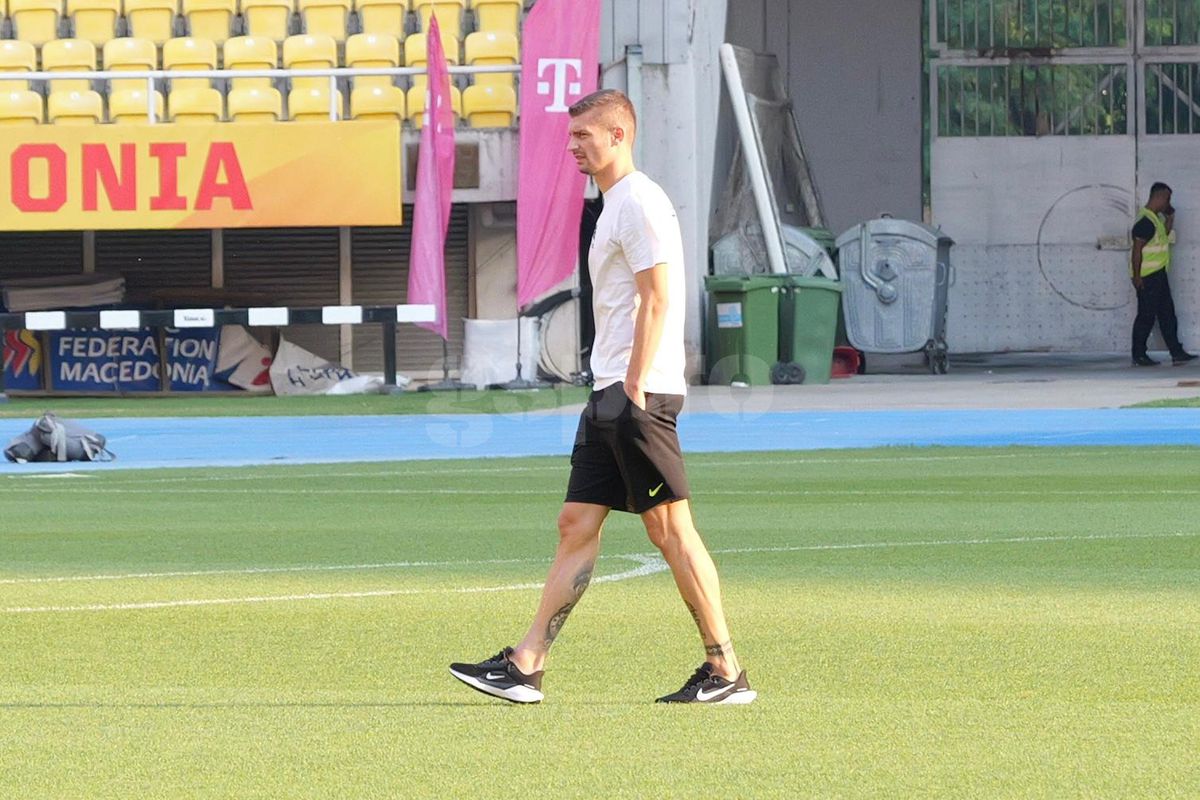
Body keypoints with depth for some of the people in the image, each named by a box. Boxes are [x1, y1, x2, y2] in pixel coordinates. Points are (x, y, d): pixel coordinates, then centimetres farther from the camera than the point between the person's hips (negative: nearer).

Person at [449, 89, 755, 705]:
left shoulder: (640, 203, -11)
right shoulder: (614, 206, 20)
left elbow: (656, 302, -17)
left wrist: (633, 391, -19)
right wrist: (612, 394, 20)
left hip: (639, 396, -10)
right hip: (610, 397, 10)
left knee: (670, 529, -7)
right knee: (576, 526, 6)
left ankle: (726, 672, -3)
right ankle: (525, 667, 5)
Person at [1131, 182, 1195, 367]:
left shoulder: (1155, 218, 13)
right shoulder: (1145, 220, -17)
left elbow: (1164, 236, 29)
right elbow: (1137, 250, -20)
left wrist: (1169, 219, 16)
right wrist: (1137, 277, -22)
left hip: (1158, 275, 10)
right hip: (1147, 277, -10)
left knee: (1167, 314, 10)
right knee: (1146, 316, -3)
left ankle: (1176, 353, 12)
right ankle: (1138, 356, 5)